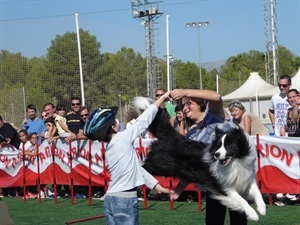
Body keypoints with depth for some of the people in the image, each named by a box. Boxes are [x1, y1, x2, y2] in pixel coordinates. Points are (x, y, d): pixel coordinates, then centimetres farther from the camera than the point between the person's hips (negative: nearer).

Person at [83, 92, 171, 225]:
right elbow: (144, 120, -3)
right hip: (125, 201, -8)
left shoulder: (109, 148, 13)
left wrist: (157, 186, 17)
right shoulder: (123, 139, -10)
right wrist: (162, 97, 8)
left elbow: (135, 167, 15)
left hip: (110, 199, 8)